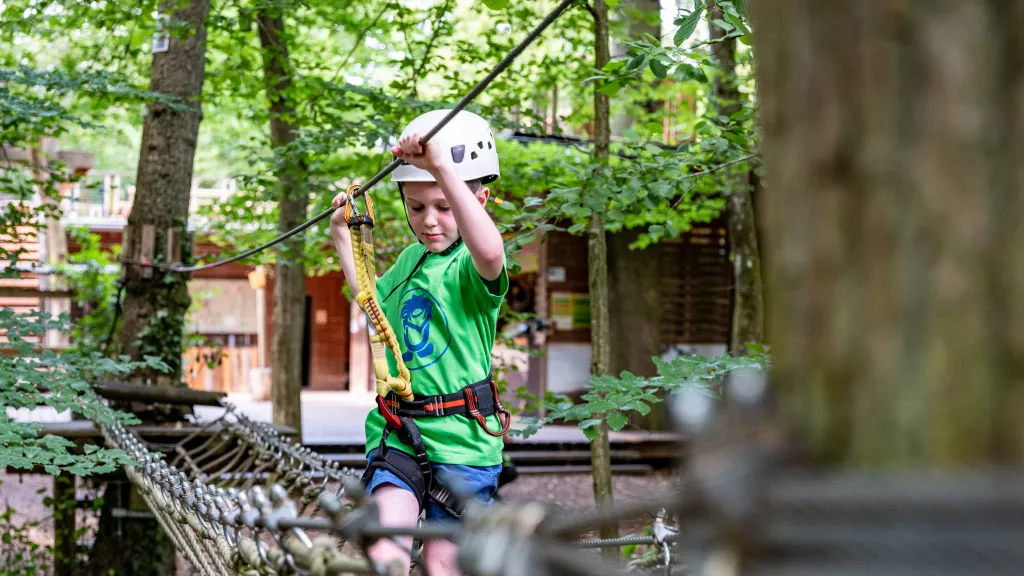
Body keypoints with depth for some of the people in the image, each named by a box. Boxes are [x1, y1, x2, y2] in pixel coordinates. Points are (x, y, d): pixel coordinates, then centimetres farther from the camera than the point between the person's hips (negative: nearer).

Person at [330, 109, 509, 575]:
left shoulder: (471, 268, -11)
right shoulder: (410, 260, 12)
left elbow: (490, 251, -40)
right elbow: (372, 301, 35)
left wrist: (442, 167, -44)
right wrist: (342, 236, 33)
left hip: (461, 437, -5)